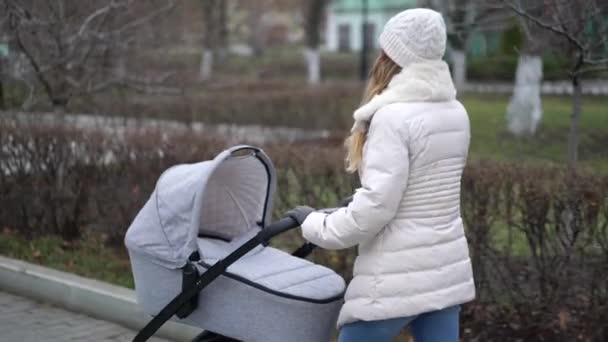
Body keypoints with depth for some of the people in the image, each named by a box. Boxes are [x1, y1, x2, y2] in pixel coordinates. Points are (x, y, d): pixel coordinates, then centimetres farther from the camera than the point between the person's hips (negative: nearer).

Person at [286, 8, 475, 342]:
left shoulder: (394, 116, -17)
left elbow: (376, 205, -21)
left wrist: (316, 225, -7)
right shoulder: (456, 114, 6)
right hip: (447, 266, 7)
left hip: (397, 275, -7)